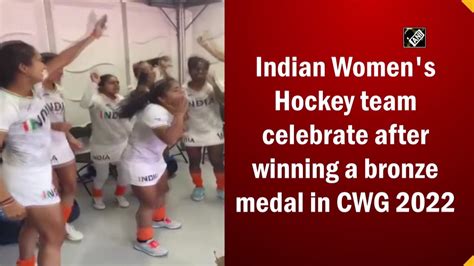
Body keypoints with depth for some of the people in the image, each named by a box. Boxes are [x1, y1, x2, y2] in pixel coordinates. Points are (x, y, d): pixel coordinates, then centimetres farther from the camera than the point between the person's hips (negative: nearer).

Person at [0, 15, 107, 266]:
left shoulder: (34, 88, -7)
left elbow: (62, 60, 2)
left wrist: (92, 36, 5)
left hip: (40, 171, 9)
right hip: (27, 178, -9)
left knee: (34, 224, 29)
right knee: (54, 236, 3)